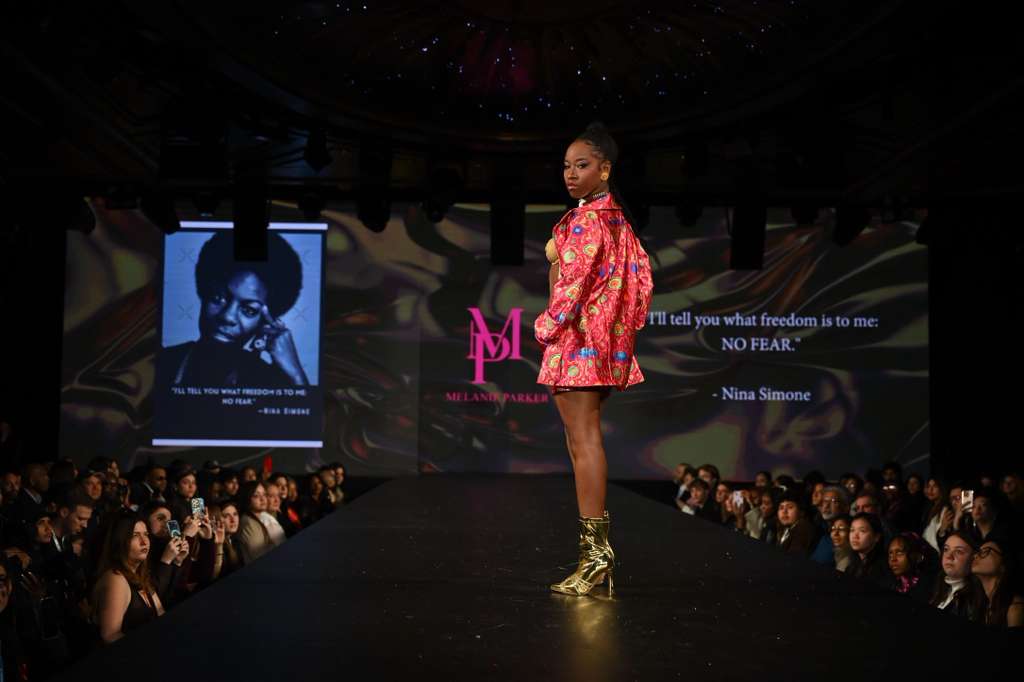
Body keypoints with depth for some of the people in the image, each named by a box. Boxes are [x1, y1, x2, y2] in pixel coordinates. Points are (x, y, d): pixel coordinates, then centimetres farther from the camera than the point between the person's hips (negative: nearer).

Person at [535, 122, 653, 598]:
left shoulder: (586, 221, -12)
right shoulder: (616, 217, 17)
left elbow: (573, 283, -17)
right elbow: (641, 275, 19)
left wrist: (545, 326, -5)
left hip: (577, 338, -10)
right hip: (606, 341, 10)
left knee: (583, 441, -9)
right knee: (582, 441, 12)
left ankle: (595, 554, -8)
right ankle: (597, 550, 15)